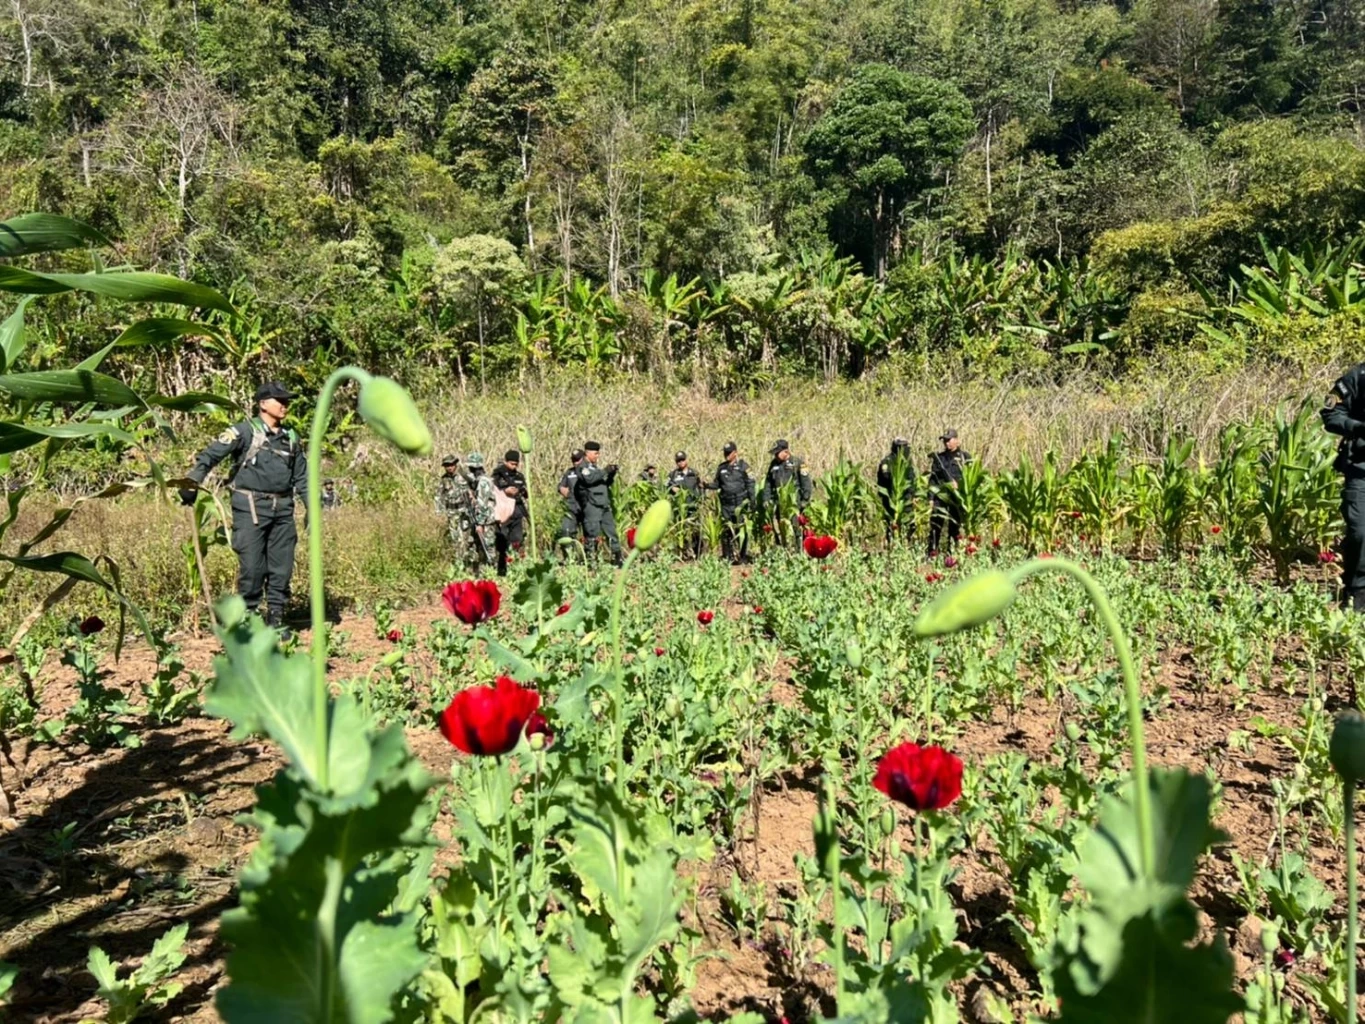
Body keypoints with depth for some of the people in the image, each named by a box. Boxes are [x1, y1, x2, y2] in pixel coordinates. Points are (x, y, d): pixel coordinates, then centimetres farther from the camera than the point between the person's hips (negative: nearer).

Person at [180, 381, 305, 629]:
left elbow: (301, 476, 21)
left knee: (282, 567, 7)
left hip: (282, 508, 5)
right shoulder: (245, 431, -3)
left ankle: (276, 619, 18)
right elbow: (211, 454, -12)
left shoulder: (291, 437, 14)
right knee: (252, 566, -4)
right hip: (251, 507, -5)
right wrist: (192, 483, -24)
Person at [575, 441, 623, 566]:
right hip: (592, 505, -8)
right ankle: (591, 559, -3)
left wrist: (611, 474, 4)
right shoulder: (583, 467, -2)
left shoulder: (596, 467, 21)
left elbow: (606, 484, 22)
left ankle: (616, 558, 11)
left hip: (604, 506, 8)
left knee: (611, 531, 7)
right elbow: (589, 479, -21)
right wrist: (605, 471, -20)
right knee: (593, 534, -8)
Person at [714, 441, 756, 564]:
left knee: (741, 530, -7)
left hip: (740, 503, -4)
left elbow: (750, 484, 0)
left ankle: (743, 556, -2)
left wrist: (752, 500, -6)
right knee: (726, 531, 4)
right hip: (726, 504, 4)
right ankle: (727, 556, 11)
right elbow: (717, 484, 18)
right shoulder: (721, 468, 13)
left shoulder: (743, 466, 0)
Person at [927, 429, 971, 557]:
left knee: (955, 526, 4)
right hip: (940, 497, 1)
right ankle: (932, 553, -3)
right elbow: (932, 478, 10)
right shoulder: (938, 457, 11)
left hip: (957, 498, -1)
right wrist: (930, 497, 2)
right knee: (936, 525, -6)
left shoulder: (964, 456, 5)